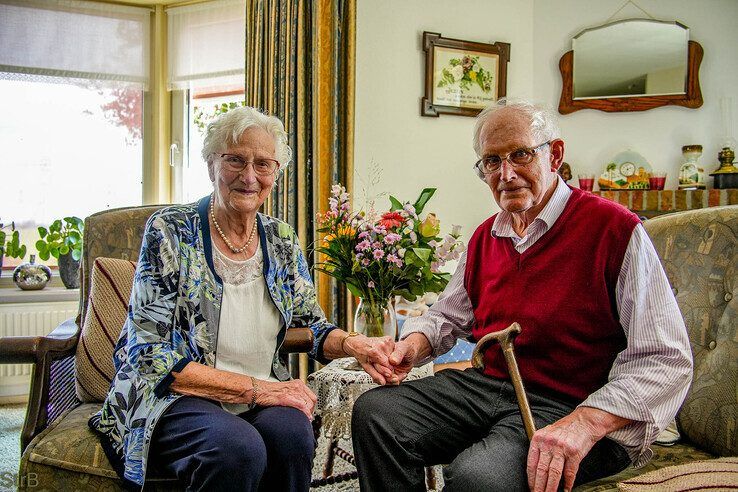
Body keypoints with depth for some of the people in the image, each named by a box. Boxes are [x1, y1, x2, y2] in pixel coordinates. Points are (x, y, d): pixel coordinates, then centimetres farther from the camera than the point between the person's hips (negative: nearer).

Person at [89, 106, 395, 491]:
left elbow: (312, 325, 12)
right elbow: (150, 355, -13)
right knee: (238, 447, -34)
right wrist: (253, 387, -20)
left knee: (292, 432, -29)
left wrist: (354, 345, -12)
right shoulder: (170, 231, -9)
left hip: (262, 395, 4)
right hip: (175, 397, -4)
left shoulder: (281, 241, 7)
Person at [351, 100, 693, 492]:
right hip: (487, 384, 7)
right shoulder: (485, 237, 13)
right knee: (374, 412, -6)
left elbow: (665, 360, -16)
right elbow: (448, 316, 25)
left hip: (567, 404, -7)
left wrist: (585, 423, -29)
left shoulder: (614, 228, -10)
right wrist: (414, 344, 1)